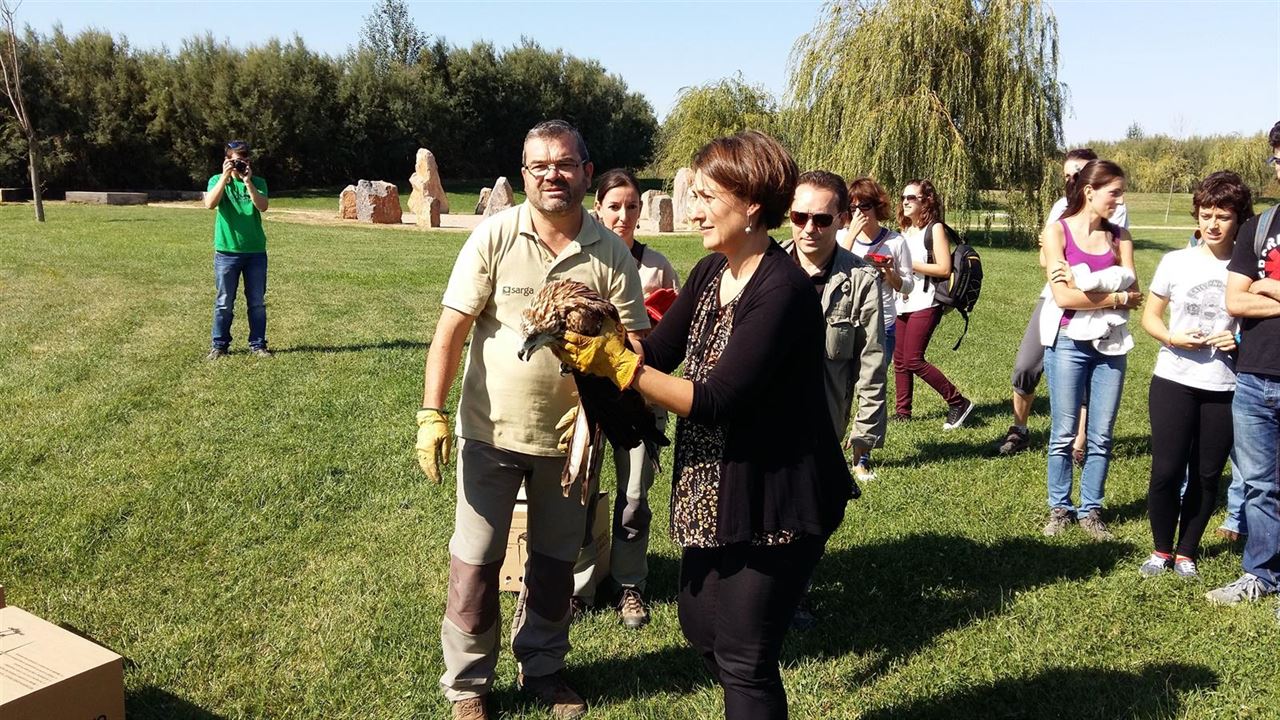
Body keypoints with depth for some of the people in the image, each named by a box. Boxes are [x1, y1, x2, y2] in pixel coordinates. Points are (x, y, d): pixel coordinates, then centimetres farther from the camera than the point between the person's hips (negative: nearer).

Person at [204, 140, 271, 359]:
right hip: (227, 251, -1)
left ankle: (257, 345, 15)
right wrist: (225, 176, -19)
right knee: (224, 303, 5)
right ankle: (219, 345, 15)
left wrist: (248, 181, -19)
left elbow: (263, 206, -13)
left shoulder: (258, 182, 5)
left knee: (257, 302, 6)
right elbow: (210, 204, -15)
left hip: (255, 251, 1)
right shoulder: (217, 180, 4)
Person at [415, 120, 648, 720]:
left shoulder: (610, 253, -7)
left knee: (555, 563, 17)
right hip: (490, 430, -1)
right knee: (474, 565, 9)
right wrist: (431, 413, -15)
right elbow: (451, 331, -9)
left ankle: (542, 669, 39)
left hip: (568, 435, 2)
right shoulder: (494, 236, -10)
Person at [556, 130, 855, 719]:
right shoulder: (709, 272, 3)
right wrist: (591, 333, -10)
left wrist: (617, 365, -26)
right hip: (710, 489, 9)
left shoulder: (783, 289, -24)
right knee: (701, 628, 23)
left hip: (774, 499, -9)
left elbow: (715, 400, -27)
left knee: (743, 659, 5)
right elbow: (659, 352, 4)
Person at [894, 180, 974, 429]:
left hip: (925, 304, -7)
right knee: (899, 359, 6)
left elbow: (944, 269, -14)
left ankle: (958, 402, 0)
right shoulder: (905, 231, 15)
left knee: (913, 360, -11)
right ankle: (902, 411, 15)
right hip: (903, 303, 8)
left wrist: (909, 264, -15)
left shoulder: (935, 229, -7)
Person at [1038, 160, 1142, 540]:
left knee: (1101, 435, 7)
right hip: (1069, 341, -3)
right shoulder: (1058, 231, -4)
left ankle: (1091, 510, 19)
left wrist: (1083, 283, -14)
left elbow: (1133, 294, -3)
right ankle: (1059, 508, 18)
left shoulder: (1119, 236, 7)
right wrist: (1115, 296, -6)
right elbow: (1064, 297, -12)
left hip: (1110, 343, 3)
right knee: (1064, 433, 4)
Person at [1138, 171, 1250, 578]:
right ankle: (1161, 550, 19)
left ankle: (1186, 553, 23)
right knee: (1166, 471, 0)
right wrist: (1172, 338, -13)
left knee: (1207, 475, 7)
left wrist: (1240, 341, -14)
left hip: (1226, 388, 0)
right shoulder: (1176, 262, 0)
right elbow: (1150, 317, 7)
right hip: (1173, 382, 0)